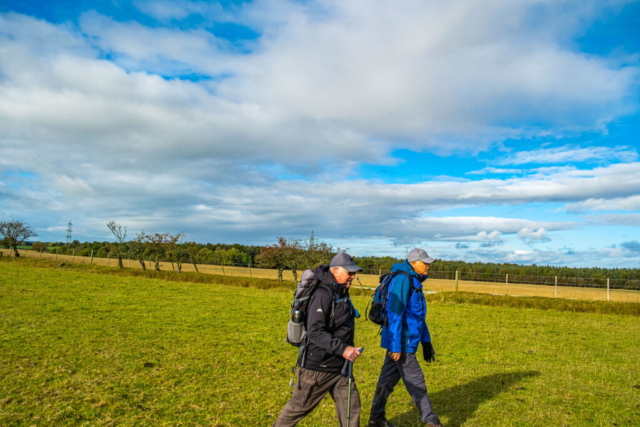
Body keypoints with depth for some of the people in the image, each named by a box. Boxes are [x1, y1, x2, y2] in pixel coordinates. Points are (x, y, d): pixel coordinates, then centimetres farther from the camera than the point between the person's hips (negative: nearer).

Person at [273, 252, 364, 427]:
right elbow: (315, 332, -29)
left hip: (339, 366, 8)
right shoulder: (323, 294, -22)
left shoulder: (342, 293, 7)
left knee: (351, 407, 9)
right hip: (318, 367, -8)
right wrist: (342, 349, -33)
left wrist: (349, 349, 17)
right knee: (299, 407, 11)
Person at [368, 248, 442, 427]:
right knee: (416, 382, 3)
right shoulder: (402, 280, -18)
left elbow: (419, 315, 21)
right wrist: (396, 346, -23)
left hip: (400, 342, 9)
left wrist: (426, 341, 21)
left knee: (388, 378, 15)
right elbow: (394, 314, -22)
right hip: (402, 341, -9)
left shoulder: (414, 282, 13)